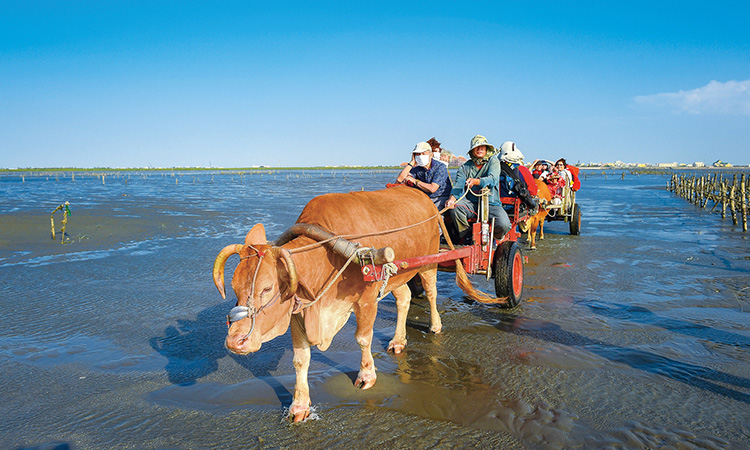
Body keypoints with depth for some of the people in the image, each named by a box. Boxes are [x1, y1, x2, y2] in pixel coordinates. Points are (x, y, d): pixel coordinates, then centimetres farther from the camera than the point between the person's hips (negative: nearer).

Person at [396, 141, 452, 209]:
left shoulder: (441, 167, -11)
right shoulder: (417, 169, 5)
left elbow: (432, 189, -21)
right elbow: (399, 179, -6)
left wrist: (415, 181, -11)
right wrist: (412, 162, -3)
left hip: (442, 199, -5)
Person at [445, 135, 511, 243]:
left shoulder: (493, 162, 5)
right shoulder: (465, 167, 9)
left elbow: (493, 179, -15)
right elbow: (459, 184, -8)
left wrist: (475, 181, -36)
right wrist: (452, 198, -31)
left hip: (491, 203, -1)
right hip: (471, 204, 2)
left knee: (504, 225, -28)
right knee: (455, 206, -30)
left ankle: (492, 238, 11)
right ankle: (465, 235, -4)